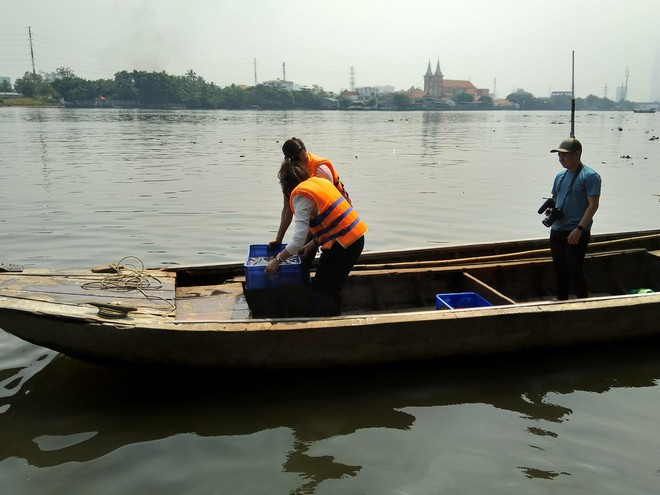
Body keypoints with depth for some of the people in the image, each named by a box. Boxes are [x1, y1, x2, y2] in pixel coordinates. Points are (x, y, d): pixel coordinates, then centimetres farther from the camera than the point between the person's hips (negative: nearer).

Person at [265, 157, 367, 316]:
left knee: (321, 291, 3)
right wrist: (312, 244, 20)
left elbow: (298, 240, -17)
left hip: (342, 244, -8)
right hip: (356, 237, 8)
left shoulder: (300, 195, -12)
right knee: (331, 289, 20)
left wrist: (277, 260, -5)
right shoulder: (320, 182, 12)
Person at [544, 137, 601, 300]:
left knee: (575, 270, -3)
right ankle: (561, 300, 28)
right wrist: (549, 209, 0)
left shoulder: (590, 176, -10)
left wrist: (579, 229, -23)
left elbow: (593, 205, -16)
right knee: (560, 268, 15)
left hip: (576, 233, -7)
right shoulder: (560, 176, 12)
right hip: (556, 231, 7)